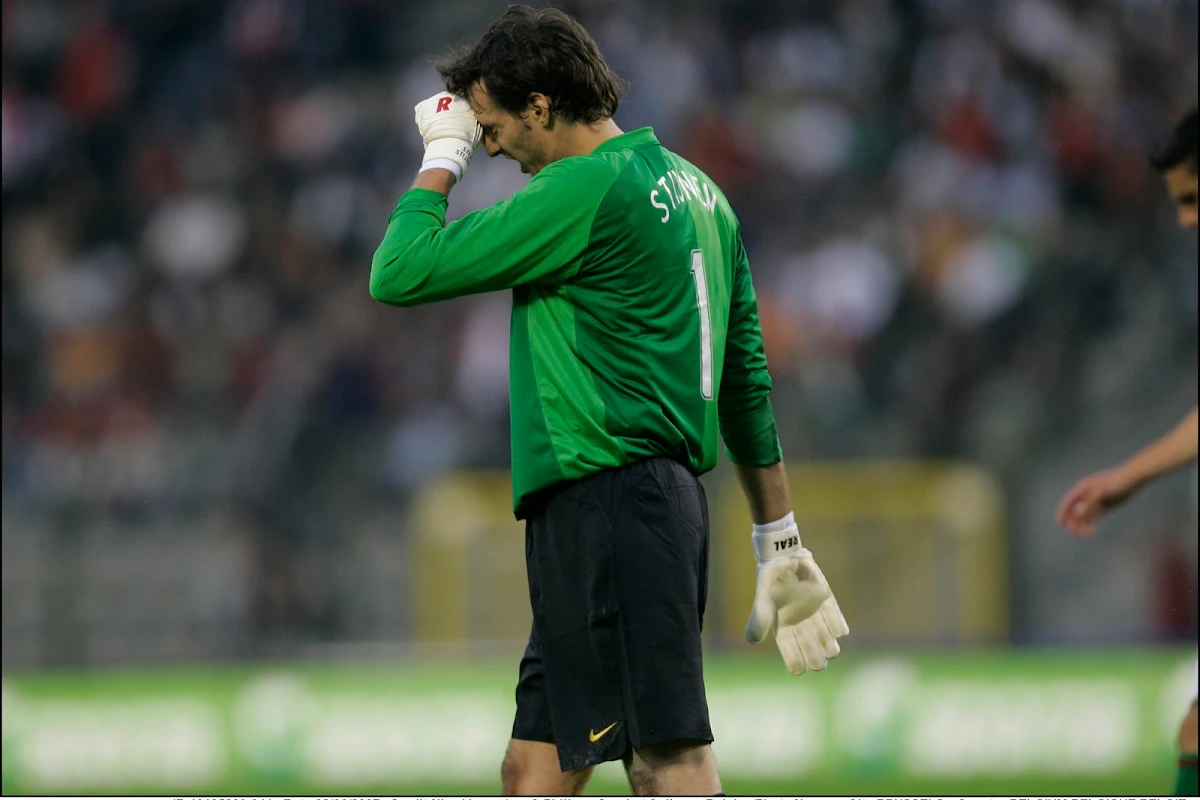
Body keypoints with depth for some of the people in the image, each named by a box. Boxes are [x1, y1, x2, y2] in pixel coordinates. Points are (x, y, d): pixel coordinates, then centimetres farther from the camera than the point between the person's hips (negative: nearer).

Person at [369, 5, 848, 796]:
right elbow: (746, 375, 21)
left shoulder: (584, 189, -12)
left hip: (605, 503, -10)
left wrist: (444, 155, 5)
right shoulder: (694, 188, 17)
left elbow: (400, 275, -10)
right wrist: (780, 538, 25)